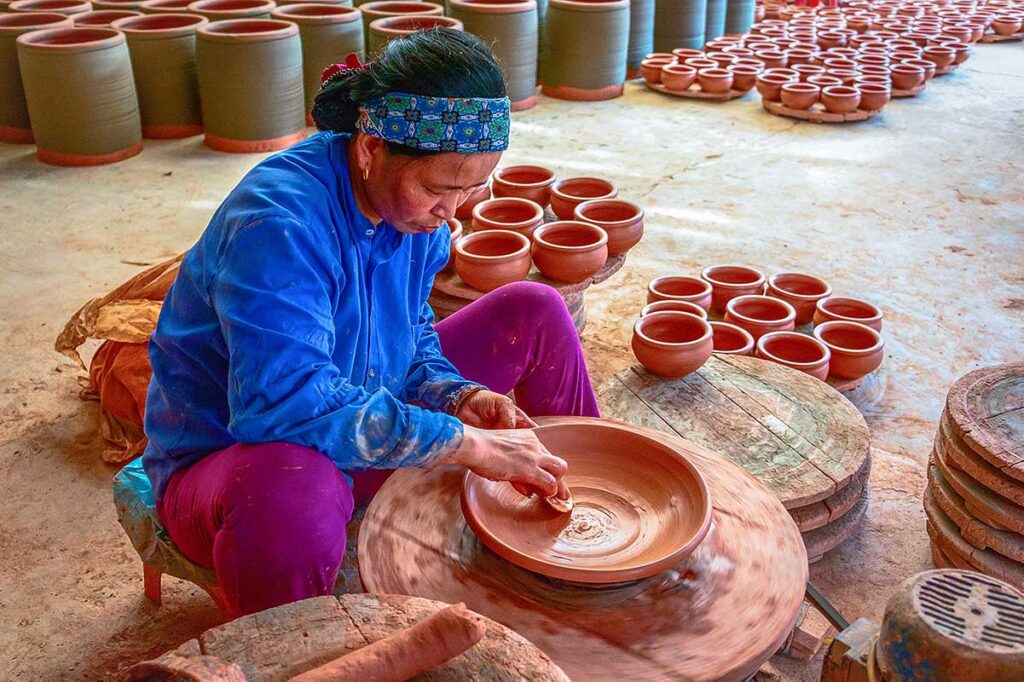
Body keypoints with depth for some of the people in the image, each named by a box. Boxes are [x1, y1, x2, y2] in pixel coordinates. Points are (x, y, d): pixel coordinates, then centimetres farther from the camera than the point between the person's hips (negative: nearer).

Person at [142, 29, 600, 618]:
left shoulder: (415, 204, -5)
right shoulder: (277, 222, -30)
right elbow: (289, 403, -41)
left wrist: (460, 398, -13)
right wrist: (468, 443, -35)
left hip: (363, 434, 8)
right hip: (226, 458, -7)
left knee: (535, 313, 3)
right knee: (292, 492, -47)